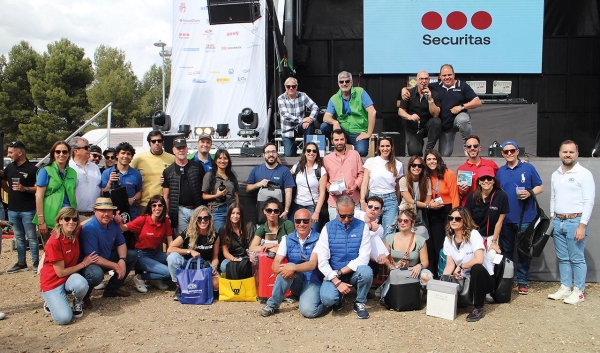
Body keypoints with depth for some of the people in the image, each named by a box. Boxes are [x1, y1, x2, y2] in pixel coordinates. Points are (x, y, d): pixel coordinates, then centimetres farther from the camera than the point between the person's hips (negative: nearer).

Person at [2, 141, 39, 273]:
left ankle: (36, 263, 8)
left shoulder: (32, 169, -9)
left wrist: (25, 189, -22)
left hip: (28, 210, -6)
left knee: (31, 237, 1)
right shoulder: (9, 167, 9)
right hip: (12, 209, 6)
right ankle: (21, 262, 20)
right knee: (19, 237, 13)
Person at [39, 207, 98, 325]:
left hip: (70, 277, 5)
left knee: (81, 284, -34)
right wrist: (84, 263, -10)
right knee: (64, 318, -23)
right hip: (52, 281, -5)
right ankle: (53, 301, 10)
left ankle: (77, 302, 1)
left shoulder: (76, 233, -5)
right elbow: (61, 272, -18)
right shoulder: (54, 242, -23)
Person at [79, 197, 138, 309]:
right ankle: (83, 296, -5)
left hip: (107, 258, 8)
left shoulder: (113, 224, -2)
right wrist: (116, 266, -23)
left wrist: (122, 260, -14)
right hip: (90, 263, -8)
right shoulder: (89, 228, -26)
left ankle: (112, 288, 13)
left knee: (133, 255, 2)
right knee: (96, 274, -40)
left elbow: (121, 244, 7)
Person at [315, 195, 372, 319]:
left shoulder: (362, 227, -3)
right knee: (328, 298, -29)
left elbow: (364, 257, -10)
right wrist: (337, 282, -18)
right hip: (333, 275, 0)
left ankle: (360, 303, -3)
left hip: (354, 273, 1)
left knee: (366, 271, -33)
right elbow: (322, 261, -8)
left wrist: (340, 272, -14)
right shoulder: (328, 228, -2)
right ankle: (338, 298, 11)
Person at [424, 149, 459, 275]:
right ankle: (437, 273, 19)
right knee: (436, 244, 8)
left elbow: (454, 196, -11)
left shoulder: (448, 174, -10)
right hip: (434, 213, 5)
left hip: (448, 211, -5)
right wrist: (429, 204, -9)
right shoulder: (427, 176, 5)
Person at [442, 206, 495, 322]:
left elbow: (479, 260, -29)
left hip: (481, 277, -5)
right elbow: (450, 265, -2)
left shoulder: (473, 234, -16)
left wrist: (460, 267, -17)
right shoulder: (448, 239, 0)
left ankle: (478, 308, -21)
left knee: (476, 268, -37)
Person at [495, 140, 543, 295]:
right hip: (505, 218, 3)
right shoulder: (500, 172, 10)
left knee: (524, 251, 4)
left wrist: (529, 193, -18)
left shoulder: (528, 168, 0)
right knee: (506, 251, 11)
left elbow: (540, 187, 2)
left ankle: (522, 281, 13)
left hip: (525, 218, -3)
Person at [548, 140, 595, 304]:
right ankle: (565, 288, 21)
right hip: (558, 222, 6)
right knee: (563, 258, 12)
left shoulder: (584, 174, -7)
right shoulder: (556, 174, 13)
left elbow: (589, 202, -11)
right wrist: (552, 219, 13)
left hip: (575, 221, -6)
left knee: (577, 259, 0)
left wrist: (583, 225, -15)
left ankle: (578, 291, 10)